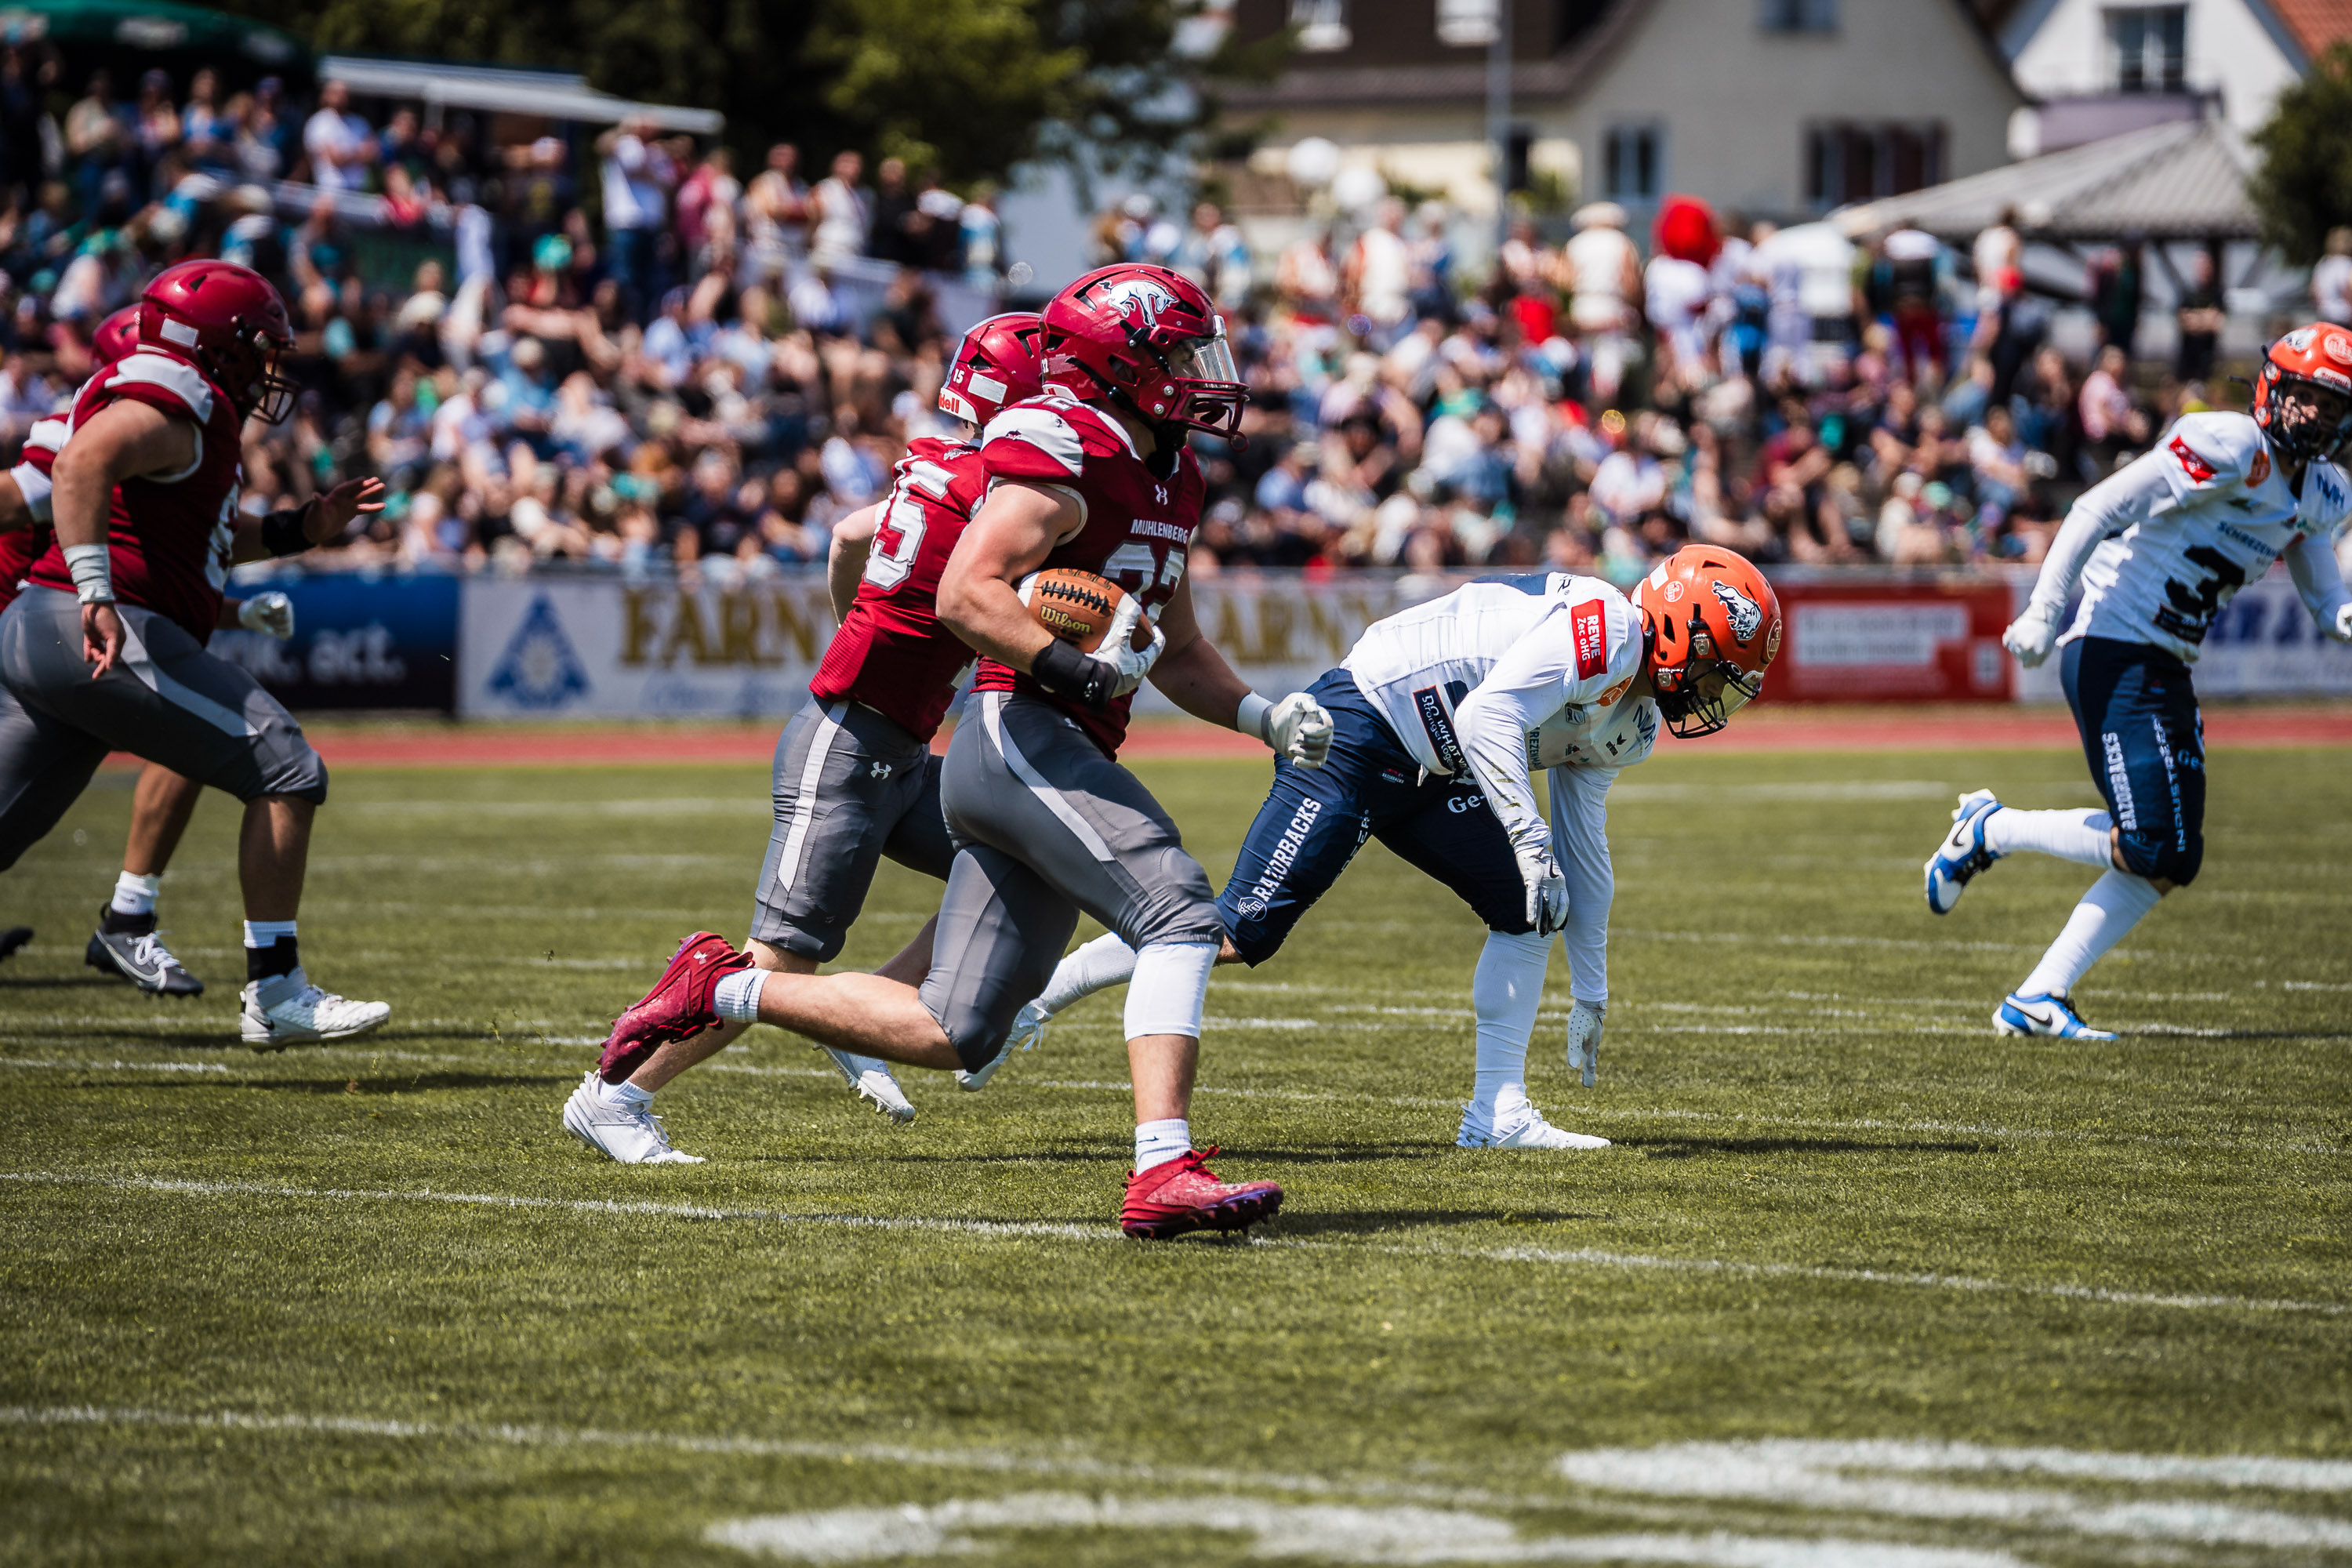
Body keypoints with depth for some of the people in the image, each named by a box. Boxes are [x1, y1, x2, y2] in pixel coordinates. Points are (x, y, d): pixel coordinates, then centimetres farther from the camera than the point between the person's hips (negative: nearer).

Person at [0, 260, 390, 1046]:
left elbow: (202, 539, 36)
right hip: (96, 633, -11)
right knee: (287, 774, -5)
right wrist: (96, 590, -34)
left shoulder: (191, 418, 24)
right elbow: (81, 464, -26)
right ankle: (275, 996, -6)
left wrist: (302, 528, 28)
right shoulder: (170, 405, -8)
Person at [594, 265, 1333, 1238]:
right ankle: (1162, 1175, -27)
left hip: (1054, 757, 10)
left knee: (953, 1035, 8)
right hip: (1021, 736, -10)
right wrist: (1072, 668, -26)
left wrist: (1261, 716, 13)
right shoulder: (1066, 455, -11)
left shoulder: (1166, 479, 20)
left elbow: (1174, 650, 27)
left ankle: (725, 987, 19)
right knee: (1180, 919, -21)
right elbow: (966, 594, -19)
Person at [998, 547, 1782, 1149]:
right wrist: (1532, 845, -25)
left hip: (1423, 775, 10)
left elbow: (1581, 849, 24)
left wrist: (1591, 989, 26)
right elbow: (1487, 718, -26)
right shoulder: (1608, 629, -17)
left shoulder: (1627, 725, 15)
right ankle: (1033, 999, -1)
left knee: (1526, 908, 0)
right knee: (1241, 930, -11)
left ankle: (1497, 1109, 1)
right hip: (1356, 730, -10)